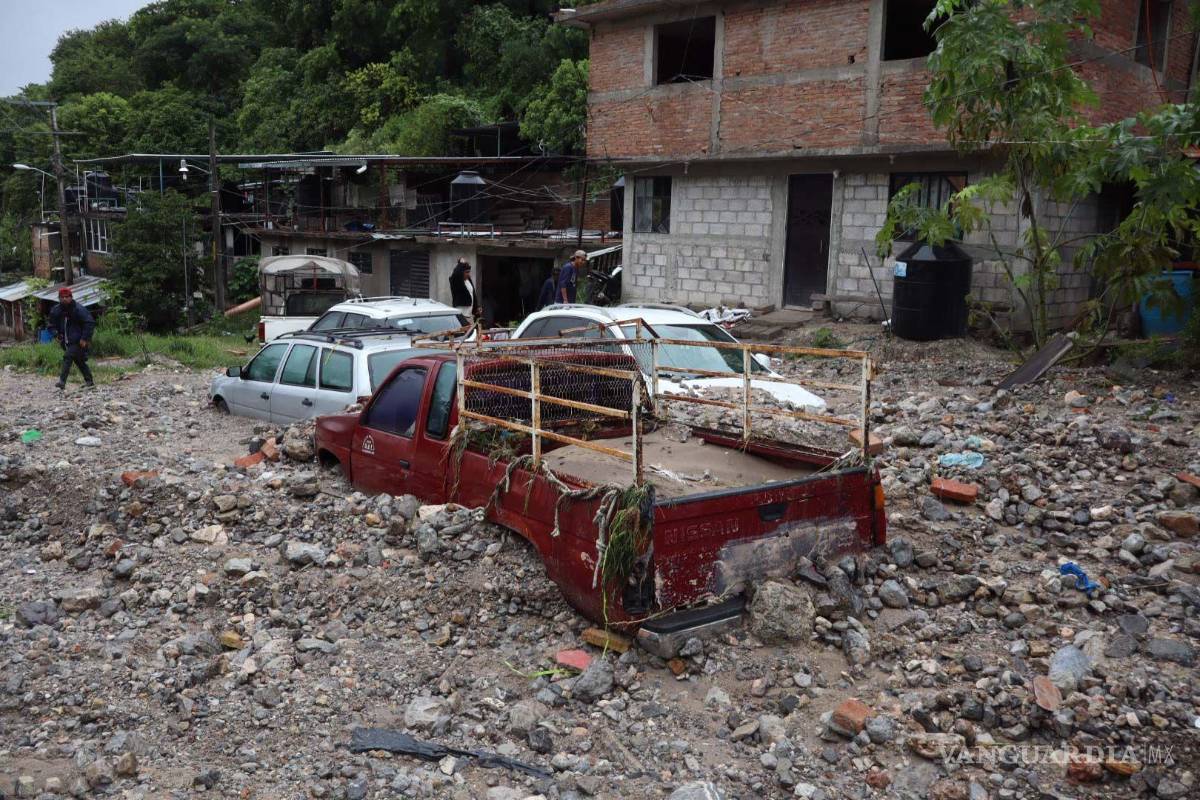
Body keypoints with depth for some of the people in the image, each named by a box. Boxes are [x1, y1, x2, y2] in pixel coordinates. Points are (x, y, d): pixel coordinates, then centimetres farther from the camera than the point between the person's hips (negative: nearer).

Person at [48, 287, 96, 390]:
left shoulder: (79, 310, -13)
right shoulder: (56, 310, 6)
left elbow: (90, 323, -15)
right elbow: (52, 325, 16)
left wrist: (84, 338, -19)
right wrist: (56, 334, -5)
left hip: (78, 342, -8)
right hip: (66, 342, 8)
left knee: (68, 357, -20)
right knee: (79, 361, 13)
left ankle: (62, 381, -25)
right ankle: (89, 382, 21)